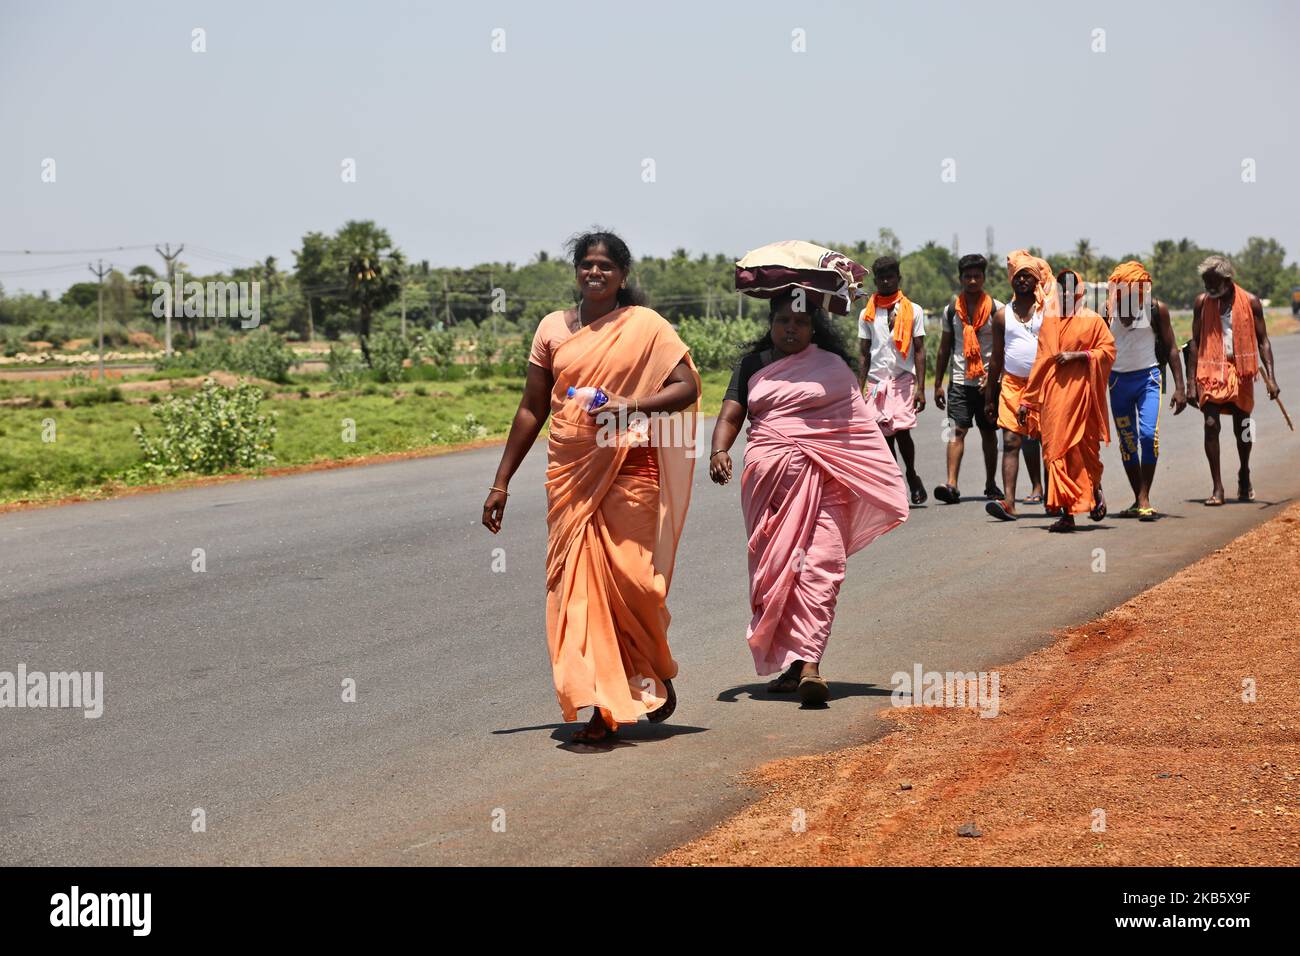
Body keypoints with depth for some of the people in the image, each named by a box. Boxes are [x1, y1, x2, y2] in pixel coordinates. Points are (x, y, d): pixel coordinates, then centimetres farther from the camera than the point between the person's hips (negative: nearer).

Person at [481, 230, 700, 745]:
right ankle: (602, 707, 0)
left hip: (629, 470, -3)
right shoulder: (553, 329, 10)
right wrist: (501, 482, 12)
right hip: (570, 472, 3)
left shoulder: (645, 326, 2)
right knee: (577, 583, -4)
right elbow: (531, 409, 13)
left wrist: (631, 406, -19)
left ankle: (655, 674, 23)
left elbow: (687, 386, -3)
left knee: (631, 578, -6)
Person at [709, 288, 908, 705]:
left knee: (820, 564, -15)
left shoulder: (834, 368, 12)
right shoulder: (753, 365, 17)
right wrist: (719, 451, -13)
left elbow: (860, 428, 11)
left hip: (823, 478, -2)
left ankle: (808, 662, -24)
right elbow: (730, 416, 8)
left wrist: (884, 483, 4)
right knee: (774, 566, 2)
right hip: (768, 479, 2)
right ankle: (787, 667, 8)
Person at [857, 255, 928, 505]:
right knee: (885, 437, 0)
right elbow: (864, 354, 12)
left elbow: (919, 351, 3)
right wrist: (859, 390, 6)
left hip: (903, 379, -2)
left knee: (901, 430, -16)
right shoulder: (867, 314, 11)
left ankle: (911, 473, 8)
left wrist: (921, 388, -5)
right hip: (877, 381, 3)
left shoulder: (913, 311, 5)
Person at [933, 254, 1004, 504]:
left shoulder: (996, 309, 1)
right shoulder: (951, 310, 7)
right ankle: (951, 484, -21)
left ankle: (990, 484, 23)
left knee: (988, 432, 10)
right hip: (960, 381, 0)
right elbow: (944, 349, 13)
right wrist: (938, 383, 9)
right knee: (957, 430, -12)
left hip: (988, 381, 0)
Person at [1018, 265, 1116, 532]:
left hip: (1080, 390, -3)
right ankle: (1066, 513, -2)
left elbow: (1108, 349, -1)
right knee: (1056, 450, -3)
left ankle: (1095, 490, 32)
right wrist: (1027, 400, 11)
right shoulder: (1049, 321, 12)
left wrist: (1079, 355, -14)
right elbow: (1041, 363, 14)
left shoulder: (1092, 320, 3)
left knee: (1083, 448, 2)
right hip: (1052, 395, 3)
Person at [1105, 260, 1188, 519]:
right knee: (1127, 442, 5)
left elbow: (1170, 349, 0)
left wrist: (1180, 387, -6)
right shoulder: (1107, 310, -3)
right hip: (1117, 379, 2)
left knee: (1149, 434, -18)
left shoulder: (1156, 309, -5)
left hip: (1148, 377, -2)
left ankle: (1145, 498, -14)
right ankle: (1138, 499, 16)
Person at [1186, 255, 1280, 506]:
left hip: (1241, 371, 0)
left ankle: (1244, 475, 34)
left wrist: (1270, 377, -8)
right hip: (1211, 370, 0)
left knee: (1242, 428, 9)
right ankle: (1217, 487, -7)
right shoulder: (1202, 303, 2)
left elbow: (1262, 341, 2)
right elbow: (1195, 343, 6)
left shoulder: (1250, 302, -1)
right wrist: (1192, 383, 2)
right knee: (1211, 425, -11)